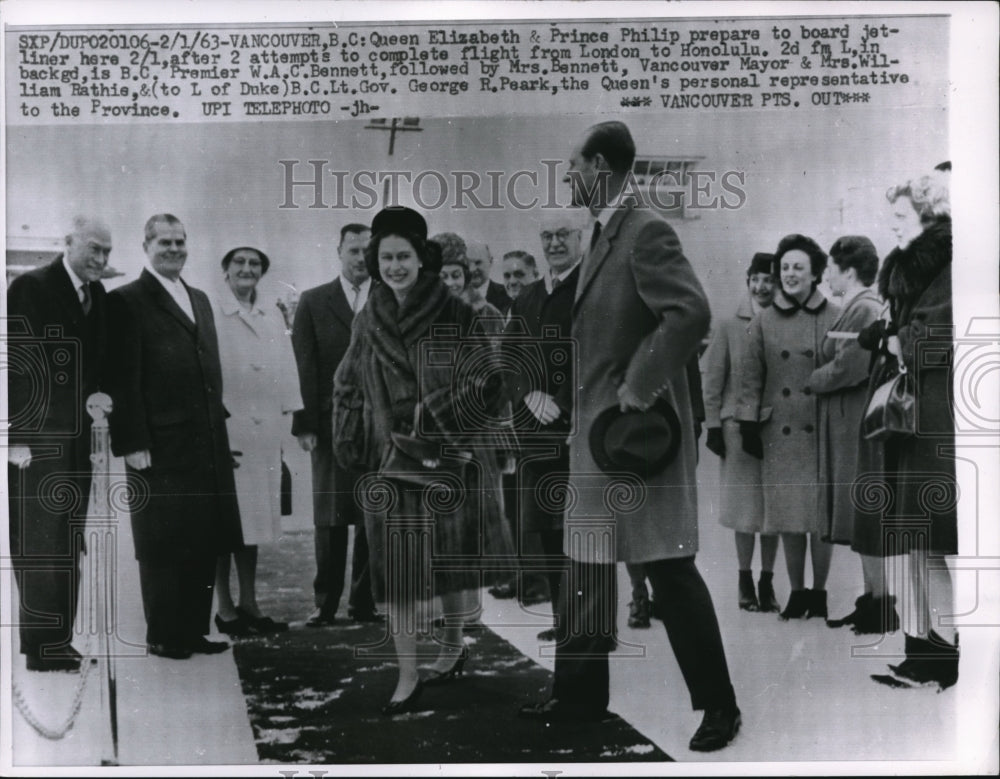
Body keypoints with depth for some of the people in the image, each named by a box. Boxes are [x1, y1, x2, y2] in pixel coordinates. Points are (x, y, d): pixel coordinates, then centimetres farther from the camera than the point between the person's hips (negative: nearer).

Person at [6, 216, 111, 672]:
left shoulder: (98, 295, 12)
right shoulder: (30, 288, -7)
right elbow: (15, 365, -11)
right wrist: (17, 437, -15)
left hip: (77, 439, 7)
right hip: (38, 439, -7)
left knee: (68, 546, 11)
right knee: (40, 544, -2)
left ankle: (58, 642, 20)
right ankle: (40, 647, 6)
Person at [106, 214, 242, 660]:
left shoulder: (199, 300, 18)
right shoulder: (127, 302, -5)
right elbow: (123, 382, -10)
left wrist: (219, 431, 13)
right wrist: (133, 443, -15)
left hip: (208, 446, 7)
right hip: (160, 448, -7)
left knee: (205, 543, 11)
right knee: (163, 546, 4)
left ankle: (194, 629, 24)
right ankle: (162, 635, 17)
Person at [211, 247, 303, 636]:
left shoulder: (273, 315, 13)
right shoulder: (211, 312, -3)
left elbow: (285, 368, 11)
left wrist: (286, 414, 5)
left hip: (263, 429, 5)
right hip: (222, 426, -5)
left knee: (254, 514, 10)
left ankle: (249, 604, 20)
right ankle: (225, 608, 11)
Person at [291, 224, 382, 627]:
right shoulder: (313, 302, 6)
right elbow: (304, 368, 2)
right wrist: (305, 424, -5)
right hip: (331, 424, -1)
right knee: (330, 518, 3)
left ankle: (364, 602, 16)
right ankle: (325, 604, 13)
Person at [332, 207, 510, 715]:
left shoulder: (455, 316, -4)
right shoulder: (367, 322, 7)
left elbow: (485, 384, -8)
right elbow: (347, 389, 15)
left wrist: (432, 414, -17)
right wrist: (353, 445, 5)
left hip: (448, 457, -2)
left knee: (450, 557, 9)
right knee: (395, 567, 0)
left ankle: (452, 644, 34)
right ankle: (407, 677, 9)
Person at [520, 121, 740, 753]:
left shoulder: (647, 232, -14)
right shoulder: (604, 235, 14)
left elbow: (692, 314, -27)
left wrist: (640, 385, -23)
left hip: (640, 429, -10)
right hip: (599, 429, 10)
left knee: (670, 568, -2)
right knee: (589, 566, 15)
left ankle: (719, 706, 12)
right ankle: (581, 694, 28)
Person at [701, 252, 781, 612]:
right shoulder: (729, 327, 2)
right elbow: (712, 380, 2)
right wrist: (713, 426, -3)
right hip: (738, 425, -1)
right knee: (745, 506, 4)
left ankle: (767, 581, 18)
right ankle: (745, 580, 17)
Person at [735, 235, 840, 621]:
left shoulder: (834, 318, 2)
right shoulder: (763, 322, 6)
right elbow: (751, 378, 8)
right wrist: (748, 425, 2)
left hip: (823, 430, -1)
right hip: (779, 432, 1)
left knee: (822, 514, 3)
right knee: (788, 515, 5)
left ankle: (819, 592, 18)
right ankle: (796, 592, 18)